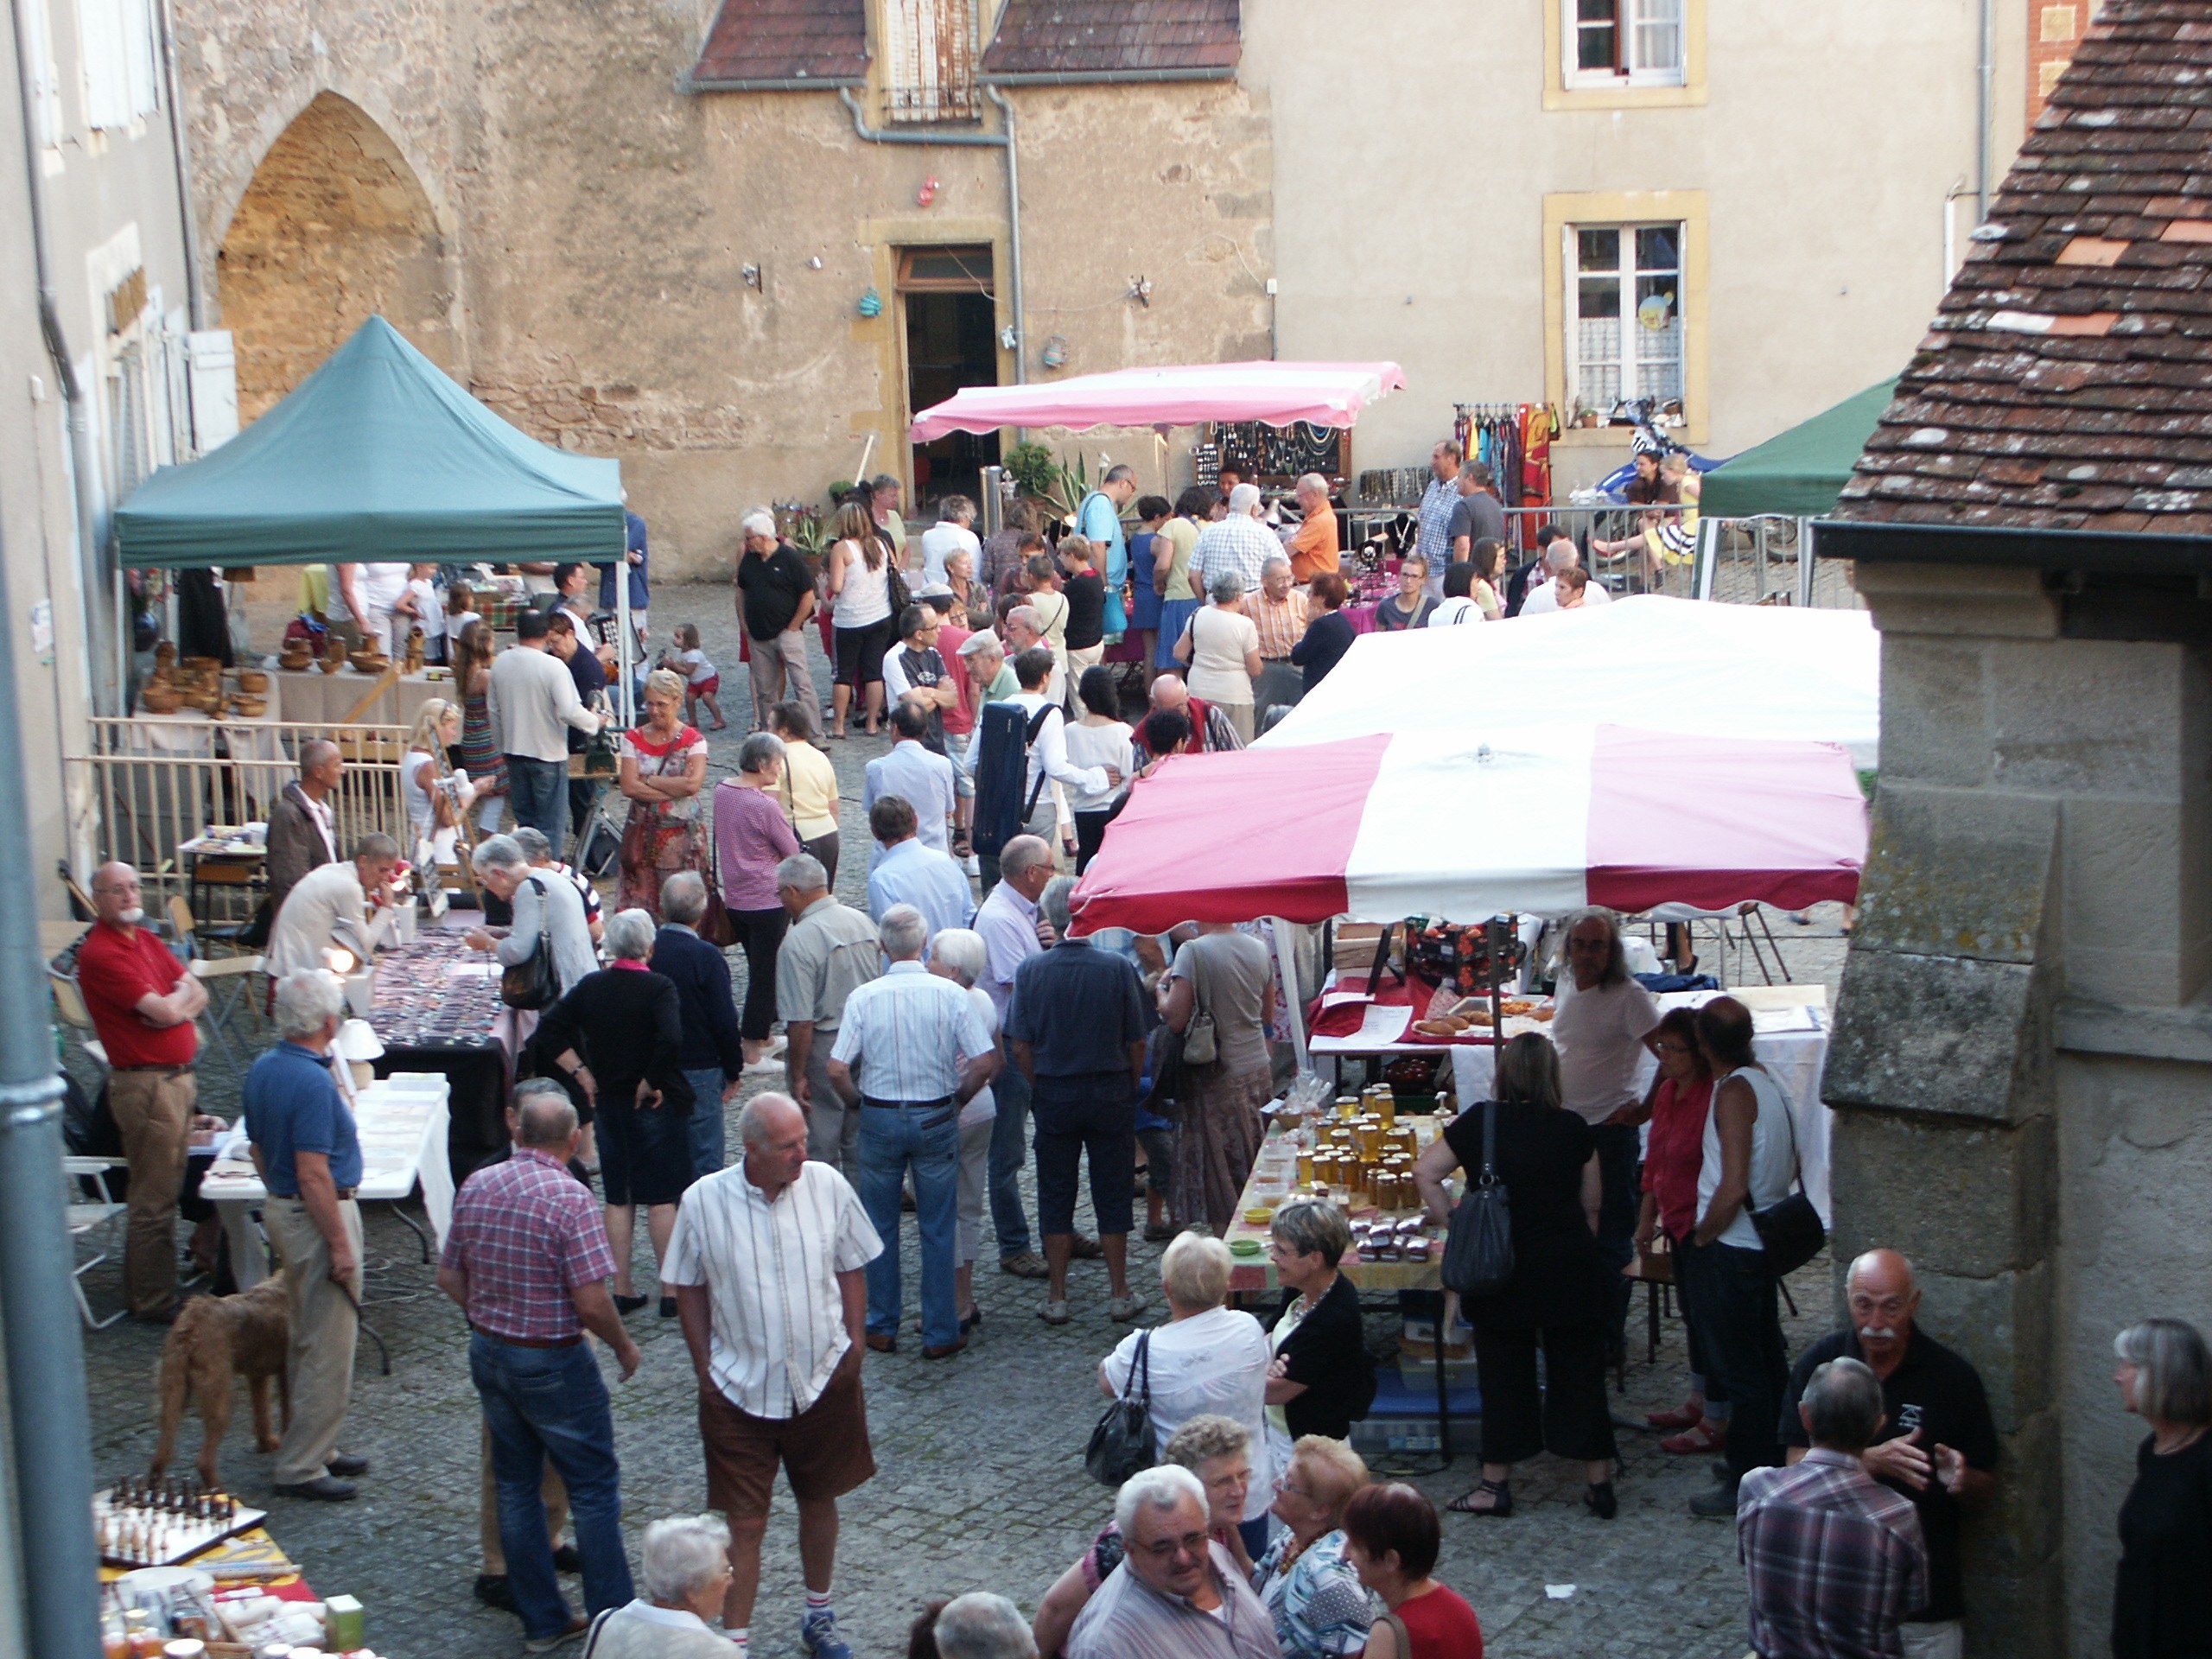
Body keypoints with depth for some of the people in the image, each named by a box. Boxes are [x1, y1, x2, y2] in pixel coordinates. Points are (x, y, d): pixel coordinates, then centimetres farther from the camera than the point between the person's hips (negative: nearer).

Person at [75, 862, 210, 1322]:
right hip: (145, 1083, -9)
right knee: (154, 1199, -3)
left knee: (167, 1188, 15)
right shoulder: (99, 954, -16)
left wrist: (174, 1006, -12)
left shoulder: (147, 939, 13)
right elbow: (165, 1011, -20)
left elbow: (198, 994, 10)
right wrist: (182, 993, 1)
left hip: (179, 1076, 9)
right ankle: (153, 1302, 5)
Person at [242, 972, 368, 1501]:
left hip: (282, 1211, 10)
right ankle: (302, 1467, 4)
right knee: (327, 1348, -1)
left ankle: (314, 1449, 29)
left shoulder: (261, 1071, 5)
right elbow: (314, 1174, -25)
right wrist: (339, 1243, -20)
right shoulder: (313, 1082, -24)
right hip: (319, 1217, -10)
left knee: (306, 1339, 19)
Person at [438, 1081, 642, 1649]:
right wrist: (624, 1346, -4)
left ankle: (541, 1620, 23)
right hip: (552, 1363, -6)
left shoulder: (475, 1186, -1)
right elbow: (591, 1301, -22)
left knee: (516, 1486, 16)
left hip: (487, 1353, 6)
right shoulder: (569, 1198, -20)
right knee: (593, 1489, 7)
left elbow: (448, 1276, 7)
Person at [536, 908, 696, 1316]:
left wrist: (581, 1074, 1)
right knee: (662, 1199, 2)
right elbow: (670, 1041, -29)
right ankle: (671, 1292, 5)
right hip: (656, 1105, -5)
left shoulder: (590, 986, 1)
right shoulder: (658, 987, -15)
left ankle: (621, 1290, 15)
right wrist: (651, 1082, -15)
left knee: (617, 1199, 12)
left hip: (608, 1102, 5)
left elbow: (549, 1029, 0)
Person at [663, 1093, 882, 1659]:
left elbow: (850, 1272, 5)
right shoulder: (704, 1202, -13)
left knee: (819, 1501, 19)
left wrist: (852, 1348, 5)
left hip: (823, 1380, 2)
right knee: (744, 1521, 1)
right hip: (740, 1390, -2)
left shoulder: (828, 1187, -9)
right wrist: (706, 1369, -1)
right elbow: (689, 1289, 0)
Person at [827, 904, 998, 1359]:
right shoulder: (949, 994, -10)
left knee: (880, 1228, 13)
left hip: (879, 1118, 0)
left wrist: (858, 1104, 7)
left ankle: (882, 1329, 20)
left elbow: (837, 1070, -12)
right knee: (937, 1230, 8)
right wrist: (958, 1098, 5)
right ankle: (940, 1334, 11)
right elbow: (986, 1062, -12)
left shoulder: (864, 997, -10)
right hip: (936, 1118, 0)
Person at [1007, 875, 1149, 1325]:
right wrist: (1129, 1091, 10)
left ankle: (1057, 1298, 13)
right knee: (1113, 1194, 9)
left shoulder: (1030, 971, -10)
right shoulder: (1118, 968, -10)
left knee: (1055, 1196, 9)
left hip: (1054, 1097, 0)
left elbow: (1020, 1047, -7)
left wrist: (1040, 1089, 8)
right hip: (1112, 1093, 0)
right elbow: (1137, 1042, -5)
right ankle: (1120, 1295, 14)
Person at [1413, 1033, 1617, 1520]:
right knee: (1580, 1375, 10)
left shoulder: (1480, 1122, -5)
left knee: (1504, 1375, 10)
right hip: (1570, 1270, 0)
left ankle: (1496, 1486, 17)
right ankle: (1600, 1485, 15)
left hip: (1502, 1270, 0)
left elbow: (1425, 1173, -5)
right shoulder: (1573, 1129, -3)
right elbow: (1591, 1205, 3)